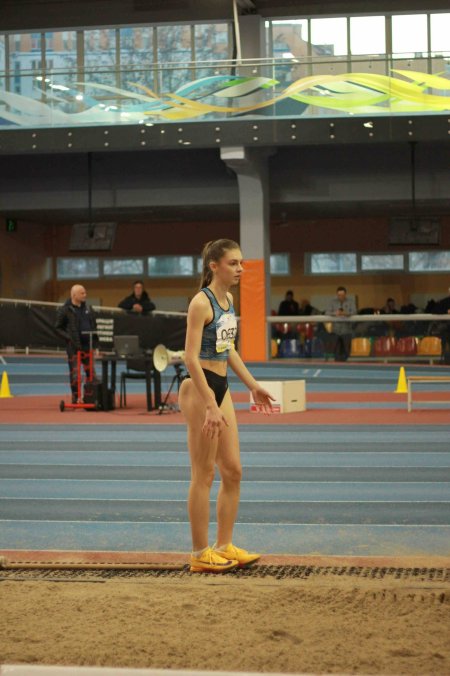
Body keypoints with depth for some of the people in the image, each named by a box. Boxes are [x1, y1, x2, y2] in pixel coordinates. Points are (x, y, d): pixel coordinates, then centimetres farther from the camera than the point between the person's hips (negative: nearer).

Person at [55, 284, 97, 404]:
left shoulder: (88, 308, 9)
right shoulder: (65, 310, -7)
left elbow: (94, 324, 20)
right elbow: (59, 328, -4)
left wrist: (95, 339, 8)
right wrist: (69, 338, -15)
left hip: (87, 345, 5)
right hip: (73, 346, -5)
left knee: (91, 372, 6)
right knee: (75, 373, 0)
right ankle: (76, 398, 10)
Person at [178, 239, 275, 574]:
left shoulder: (228, 300, 10)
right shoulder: (201, 302, -16)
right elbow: (191, 357, -21)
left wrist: (253, 386, 21)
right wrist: (210, 406, -25)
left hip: (221, 387, 9)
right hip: (200, 388, -9)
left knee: (233, 471, 10)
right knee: (204, 474, -2)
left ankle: (224, 546, 19)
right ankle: (200, 553, 6)